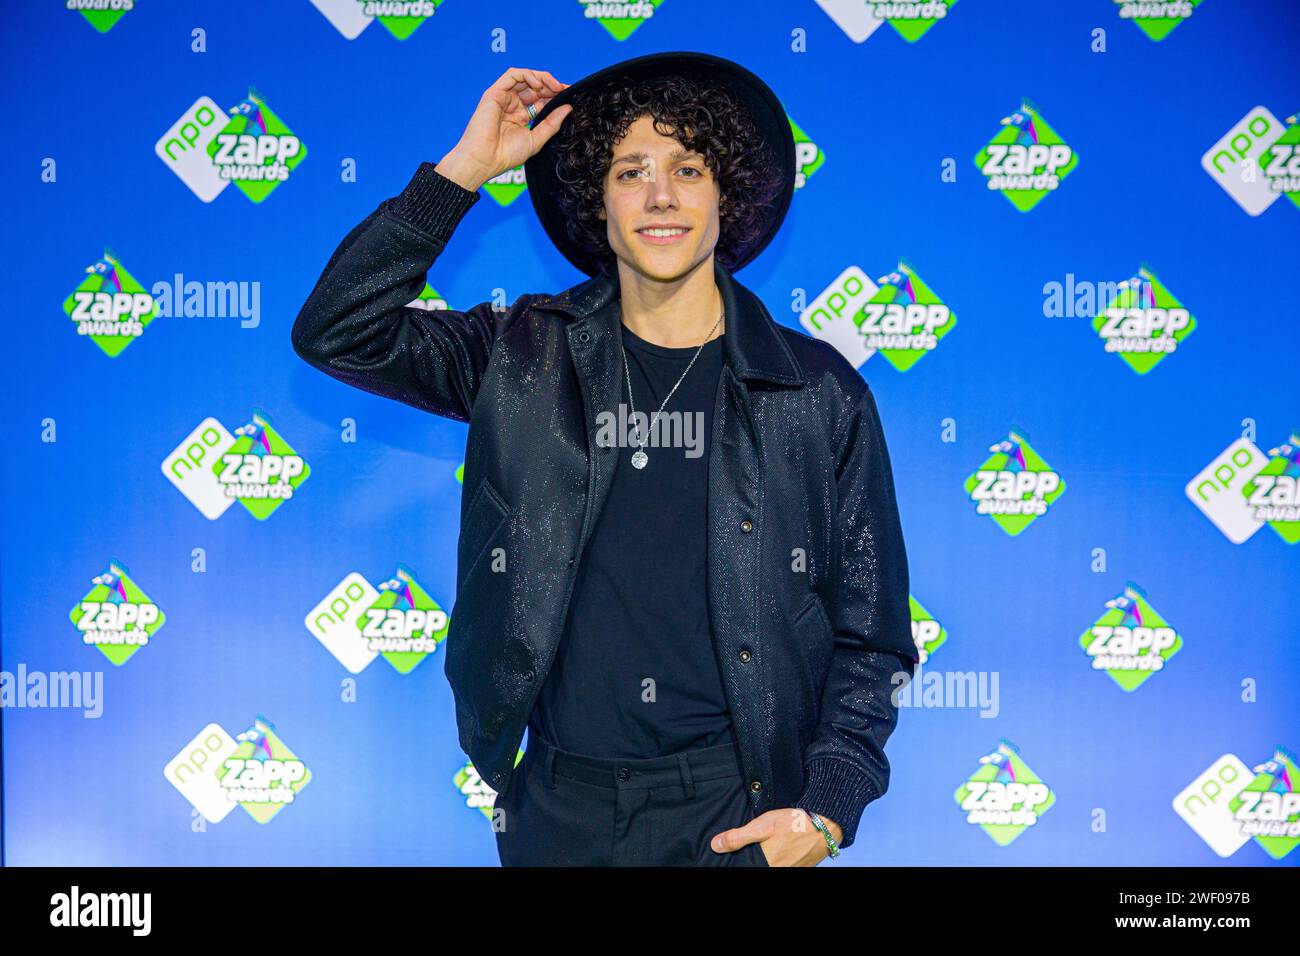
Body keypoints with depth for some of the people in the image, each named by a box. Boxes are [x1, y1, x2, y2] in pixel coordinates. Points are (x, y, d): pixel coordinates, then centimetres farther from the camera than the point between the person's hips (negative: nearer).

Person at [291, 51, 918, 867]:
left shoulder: (820, 393, -2)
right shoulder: (526, 358, 2)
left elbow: (870, 637, 0)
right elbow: (337, 332, -7)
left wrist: (828, 812, -11)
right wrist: (463, 171, -10)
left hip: (736, 810, -1)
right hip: (563, 807, 2)